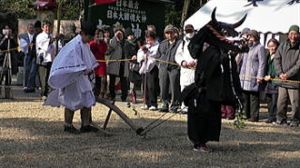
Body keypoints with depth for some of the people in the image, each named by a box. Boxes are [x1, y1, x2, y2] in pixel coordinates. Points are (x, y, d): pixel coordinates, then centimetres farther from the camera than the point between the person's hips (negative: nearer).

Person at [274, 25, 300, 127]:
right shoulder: (283, 46, 8)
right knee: (281, 102, 7)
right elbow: (277, 59, 6)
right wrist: (280, 73, -7)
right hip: (282, 80, 3)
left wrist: (288, 74, -14)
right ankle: (281, 119, 21)